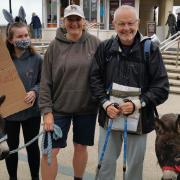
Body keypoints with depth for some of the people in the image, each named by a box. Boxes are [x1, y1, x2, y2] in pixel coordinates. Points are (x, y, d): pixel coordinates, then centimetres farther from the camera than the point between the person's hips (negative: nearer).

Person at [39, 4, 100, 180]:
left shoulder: (94, 43, -2)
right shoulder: (55, 46, -4)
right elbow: (45, 82, -4)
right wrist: (46, 111, -8)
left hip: (87, 107, 1)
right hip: (59, 108, -1)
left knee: (81, 147, 16)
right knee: (50, 151, 1)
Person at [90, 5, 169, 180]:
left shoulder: (150, 49, -9)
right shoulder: (104, 48, 0)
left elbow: (161, 87, -9)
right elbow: (95, 79, 2)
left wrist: (137, 103, -20)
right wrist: (106, 103, -12)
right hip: (109, 116, 2)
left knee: (135, 164, 15)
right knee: (106, 162, 16)